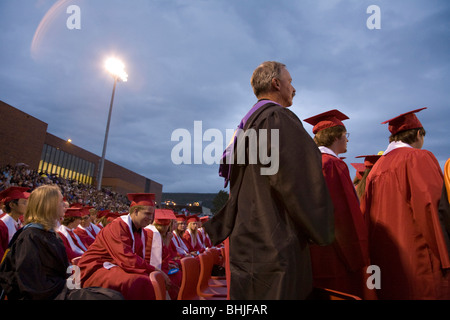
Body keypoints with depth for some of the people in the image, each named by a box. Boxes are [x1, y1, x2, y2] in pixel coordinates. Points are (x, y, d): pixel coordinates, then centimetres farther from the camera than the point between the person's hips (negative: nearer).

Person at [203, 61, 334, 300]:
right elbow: (297, 180, -20)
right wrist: (321, 232, -8)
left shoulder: (247, 124, 19)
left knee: (249, 293, 17)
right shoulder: (279, 118, -11)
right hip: (275, 242, -10)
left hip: (246, 239, 10)